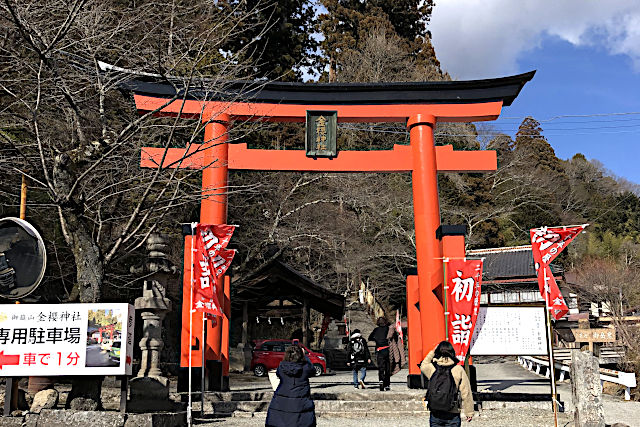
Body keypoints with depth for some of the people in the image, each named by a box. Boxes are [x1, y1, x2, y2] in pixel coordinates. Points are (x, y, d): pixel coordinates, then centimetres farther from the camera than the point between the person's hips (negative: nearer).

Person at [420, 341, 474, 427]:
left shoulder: (432, 368, -4)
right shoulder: (459, 370, -10)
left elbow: (423, 366, 22)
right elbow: (466, 393, -6)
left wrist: (432, 352, 18)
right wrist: (469, 412, 4)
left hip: (435, 414, 2)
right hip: (452, 416, -2)